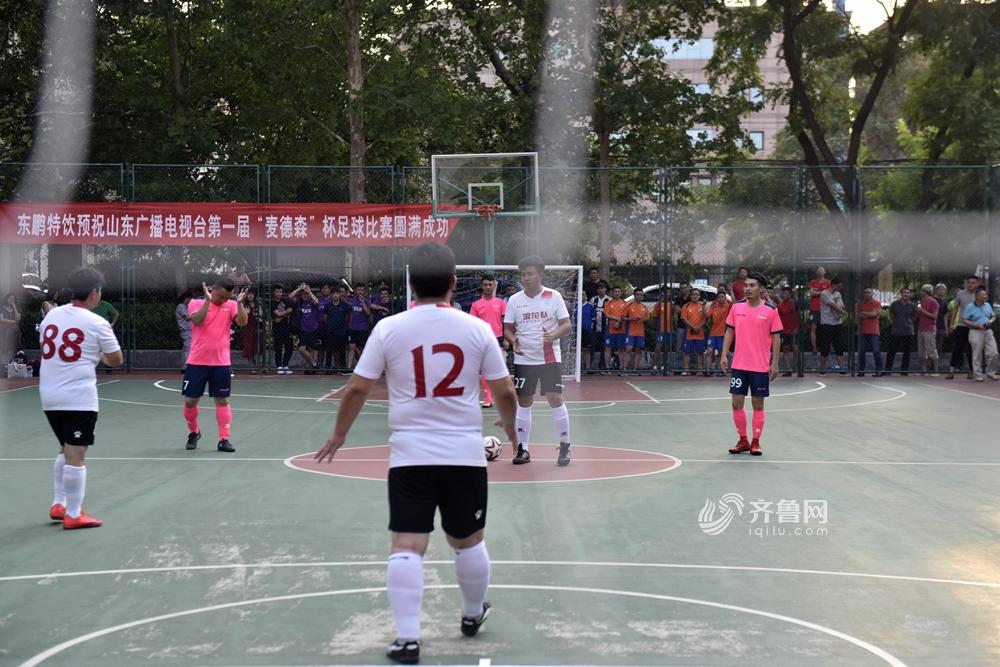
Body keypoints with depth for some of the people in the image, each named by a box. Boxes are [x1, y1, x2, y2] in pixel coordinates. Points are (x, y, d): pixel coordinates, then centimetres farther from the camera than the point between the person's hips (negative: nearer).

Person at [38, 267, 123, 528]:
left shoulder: (51, 314, 6)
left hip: (49, 396, 6)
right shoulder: (97, 323, -9)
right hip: (79, 398, -6)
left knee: (65, 449, 21)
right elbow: (116, 360, 0)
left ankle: (58, 504, 23)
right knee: (76, 455, -2)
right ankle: (73, 515, 1)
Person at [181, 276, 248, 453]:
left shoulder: (231, 306, 3)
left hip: (221, 363, 1)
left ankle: (224, 440, 4)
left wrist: (239, 303, -23)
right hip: (197, 362, -1)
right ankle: (194, 433, 27)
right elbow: (197, 320, -21)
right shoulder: (196, 303, -2)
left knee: (222, 400, 0)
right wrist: (208, 300, -26)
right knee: (190, 400, 4)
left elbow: (242, 322, -12)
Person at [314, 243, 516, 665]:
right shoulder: (476, 328, -1)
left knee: (407, 547, -2)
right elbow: (504, 392, 3)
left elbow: (357, 389, -1)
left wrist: (339, 435, 15)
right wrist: (511, 431, 23)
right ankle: (473, 615, 38)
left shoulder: (389, 328, -4)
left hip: (410, 456, -1)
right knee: (468, 541, 19)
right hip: (465, 455, 2)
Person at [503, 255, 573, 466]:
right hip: (524, 359, 2)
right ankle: (522, 448, 14)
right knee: (524, 403, 5)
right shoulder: (514, 300, 4)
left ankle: (564, 446, 7)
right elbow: (507, 329, 9)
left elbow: (566, 324, -2)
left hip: (550, 358, -2)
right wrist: (513, 340, -13)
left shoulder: (554, 296, -1)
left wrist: (554, 335, -22)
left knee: (555, 399, -7)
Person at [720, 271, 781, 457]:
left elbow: (776, 337, -2)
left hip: (761, 366, -3)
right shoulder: (737, 307, 3)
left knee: (758, 403, 4)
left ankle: (756, 442, 14)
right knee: (737, 402, 2)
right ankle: (743, 440, 16)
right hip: (739, 365, 3)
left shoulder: (771, 310, -5)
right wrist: (724, 355, 0)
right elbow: (729, 331, 9)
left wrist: (774, 363, -6)